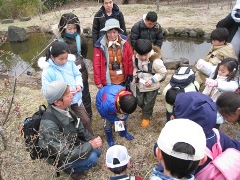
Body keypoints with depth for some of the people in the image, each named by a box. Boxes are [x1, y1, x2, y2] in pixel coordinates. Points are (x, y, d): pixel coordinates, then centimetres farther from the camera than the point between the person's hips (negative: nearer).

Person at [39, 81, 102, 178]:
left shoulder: (65, 108, -15)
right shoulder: (49, 125, -38)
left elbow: (78, 126, 3)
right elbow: (64, 154, -33)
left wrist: (91, 139, -7)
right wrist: (90, 145, -28)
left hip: (71, 144, 7)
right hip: (59, 157, -7)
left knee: (97, 151, 6)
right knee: (92, 158, -21)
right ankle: (71, 168, 6)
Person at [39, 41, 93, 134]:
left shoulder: (70, 62, -8)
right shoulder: (48, 71, -21)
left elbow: (77, 75, 5)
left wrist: (79, 84, -16)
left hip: (76, 99, 5)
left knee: (86, 120, 17)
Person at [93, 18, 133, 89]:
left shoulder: (124, 43, -4)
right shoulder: (100, 45, -12)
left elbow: (130, 60, 3)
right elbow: (96, 64, -9)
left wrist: (130, 75, 2)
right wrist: (98, 81, -7)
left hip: (122, 80, 3)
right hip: (107, 82, -3)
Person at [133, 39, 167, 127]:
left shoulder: (155, 60, -31)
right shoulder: (135, 57, -15)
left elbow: (163, 72, -18)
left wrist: (152, 80, -27)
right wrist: (135, 75, -11)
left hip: (152, 87, -4)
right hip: (139, 85, 5)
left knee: (148, 104, 14)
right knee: (139, 102, 21)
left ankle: (146, 117, 41)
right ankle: (145, 112, 54)